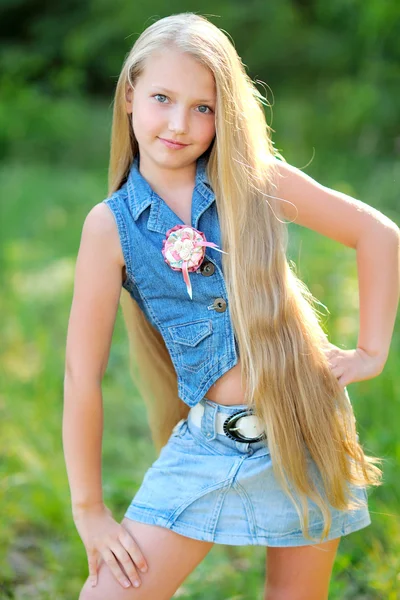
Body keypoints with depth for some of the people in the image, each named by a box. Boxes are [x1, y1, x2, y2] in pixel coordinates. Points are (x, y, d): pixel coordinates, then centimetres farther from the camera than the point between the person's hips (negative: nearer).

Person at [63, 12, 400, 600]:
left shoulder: (255, 181, -4)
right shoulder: (112, 225, -6)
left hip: (303, 426, 1)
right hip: (209, 441, 0)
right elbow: (82, 376, -5)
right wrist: (88, 508, -3)